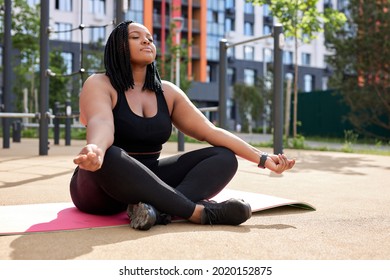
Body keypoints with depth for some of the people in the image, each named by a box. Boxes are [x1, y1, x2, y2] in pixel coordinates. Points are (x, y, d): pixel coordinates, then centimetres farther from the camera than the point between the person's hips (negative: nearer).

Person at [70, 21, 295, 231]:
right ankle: (200, 211, -34)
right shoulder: (99, 85, -9)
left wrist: (262, 158, -8)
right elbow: (101, 124, -31)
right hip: (102, 189, -5)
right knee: (108, 157, -41)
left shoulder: (167, 92, 6)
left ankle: (158, 208, -37)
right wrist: (95, 150, -56)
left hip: (148, 182, 5)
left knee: (224, 157, -12)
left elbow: (210, 131, 0)